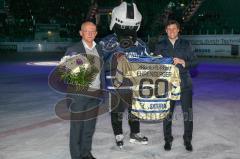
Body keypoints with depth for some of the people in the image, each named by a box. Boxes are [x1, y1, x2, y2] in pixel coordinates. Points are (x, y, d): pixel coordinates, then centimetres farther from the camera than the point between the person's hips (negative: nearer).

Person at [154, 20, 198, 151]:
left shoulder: (185, 44, 8)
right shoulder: (160, 45, 9)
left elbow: (194, 61, 6)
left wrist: (183, 62, -12)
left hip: (184, 82, 0)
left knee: (188, 113, 0)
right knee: (167, 113, 4)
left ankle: (187, 140, 16)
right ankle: (168, 139, 20)